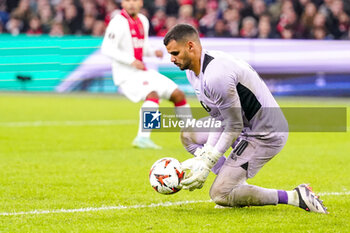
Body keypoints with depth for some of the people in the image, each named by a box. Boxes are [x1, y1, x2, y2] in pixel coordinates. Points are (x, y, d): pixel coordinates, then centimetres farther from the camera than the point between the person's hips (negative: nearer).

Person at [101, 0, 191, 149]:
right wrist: (131, 61, -27)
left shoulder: (143, 21, 12)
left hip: (142, 72, 8)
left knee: (178, 95, 8)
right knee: (152, 94, -33)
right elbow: (107, 49, -19)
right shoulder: (118, 22, -12)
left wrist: (154, 52, 2)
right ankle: (143, 138, -38)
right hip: (126, 74, -8)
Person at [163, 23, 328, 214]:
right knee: (189, 135, 18)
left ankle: (294, 197, -9)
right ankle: (237, 184, 11)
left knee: (220, 195, -11)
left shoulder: (215, 76, -28)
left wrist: (207, 164, -19)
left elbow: (234, 127, -22)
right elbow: (218, 119, 6)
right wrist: (203, 157, -6)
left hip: (265, 134, -11)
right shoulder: (193, 71, 4)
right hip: (247, 125, 11)